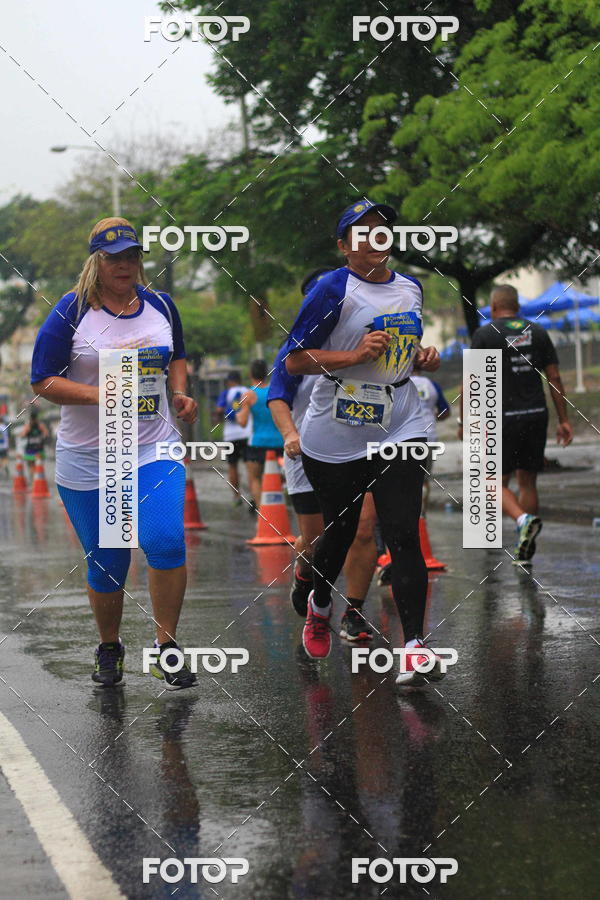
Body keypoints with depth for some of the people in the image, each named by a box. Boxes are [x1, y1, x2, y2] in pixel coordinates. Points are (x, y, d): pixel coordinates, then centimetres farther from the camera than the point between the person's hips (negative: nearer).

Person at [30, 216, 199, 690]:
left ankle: (167, 645, -4)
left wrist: (180, 394, 4)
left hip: (155, 450, 2)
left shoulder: (160, 305, 7)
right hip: (87, 460, -2)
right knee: (106, 564, 5)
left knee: (165, 542, -19)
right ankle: (109, 648, 30)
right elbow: (42, 380, -7)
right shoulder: (72, 311, -5)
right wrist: (97, 394, -21)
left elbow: (177, 357, 24)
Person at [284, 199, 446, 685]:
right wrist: (355, 355, -21)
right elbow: (294, 360, -11)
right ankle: (319, 605, 44)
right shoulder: (333, 290, -10)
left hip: (399, 429, 3)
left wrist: (423, 357, 6)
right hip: (335, 438, -3)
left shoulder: (411, 288, 10)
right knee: (340, 532, 13)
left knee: (404, 536, -9)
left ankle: (414, 646, -12)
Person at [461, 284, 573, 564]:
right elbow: (554, 378, 6)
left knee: (497, 483, 4)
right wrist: (563, 420, 10)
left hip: (503, 418, -4)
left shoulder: (485, 335, -3)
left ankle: (524, 519, -24)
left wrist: (465, 422, 2)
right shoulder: (537, 332, 9)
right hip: (536, 415, 4)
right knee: (527, 481, 12)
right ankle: (525, 551, 11)